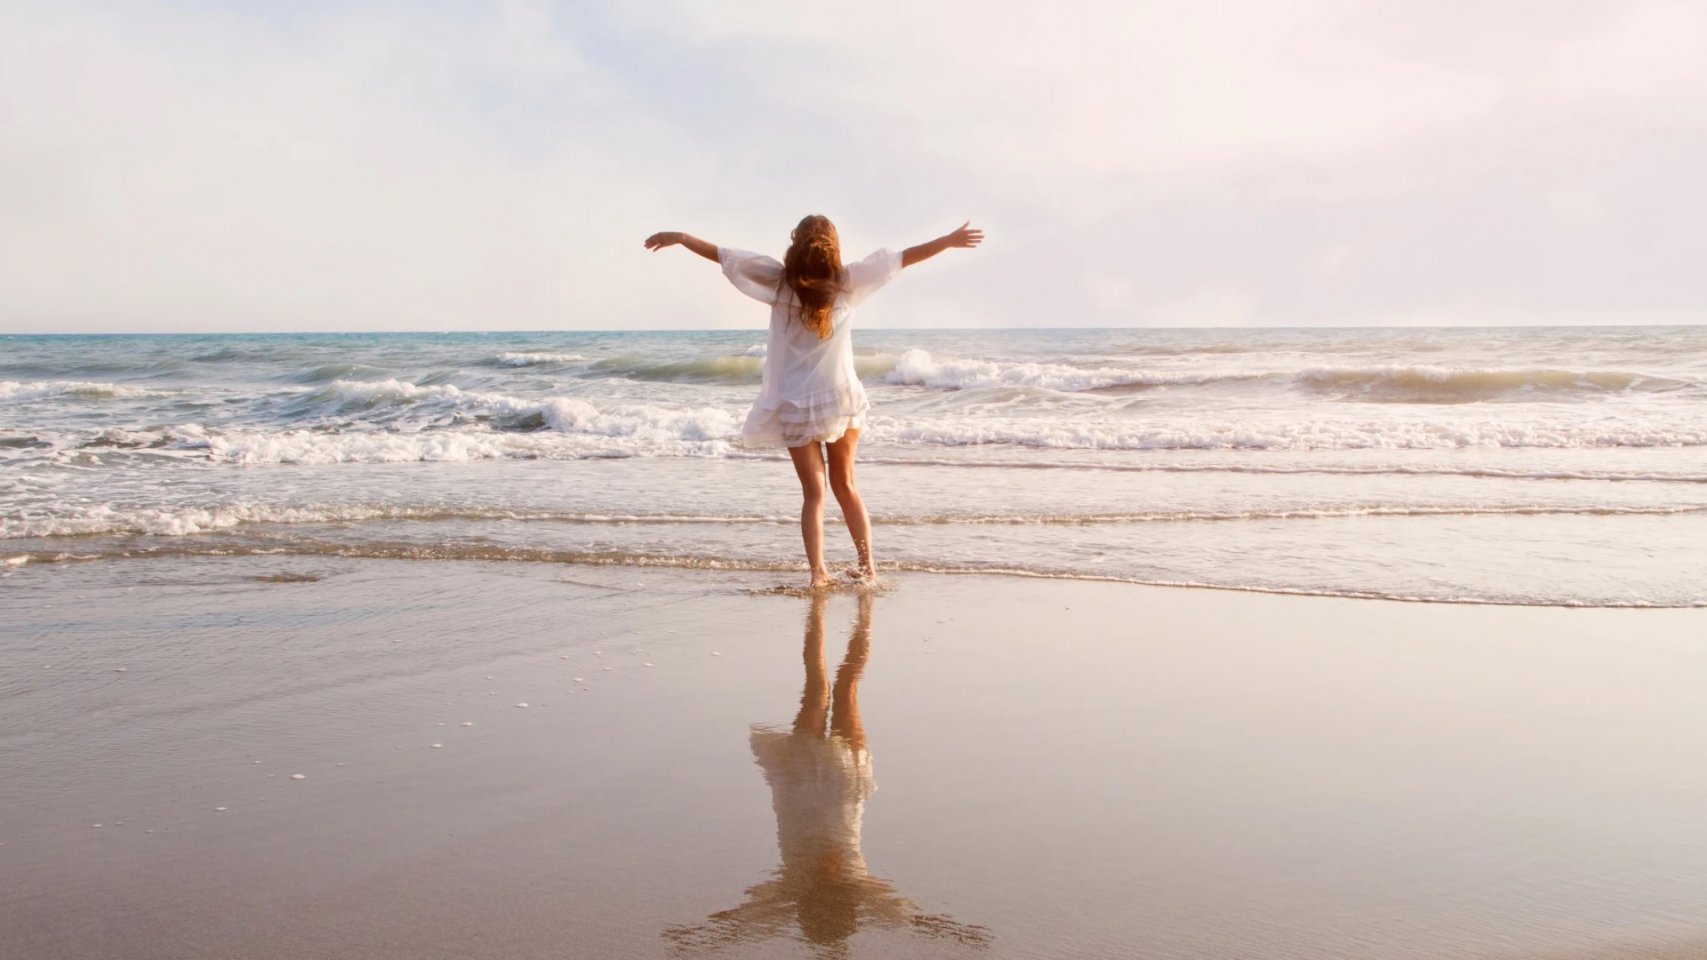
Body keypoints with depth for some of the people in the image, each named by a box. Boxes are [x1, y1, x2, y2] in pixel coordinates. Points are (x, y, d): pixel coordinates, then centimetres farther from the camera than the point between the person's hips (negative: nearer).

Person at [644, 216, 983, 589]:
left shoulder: (780, 282, -6)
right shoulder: (847, 281, -3)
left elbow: (724, 255, -4)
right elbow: (903, 257, 3)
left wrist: (680, 237, 6)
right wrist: (949, 240, 12)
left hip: (796, 406, -1)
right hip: (843, 400, 1)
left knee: (813, 494, 5)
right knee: (845, 487, 16)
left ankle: (818, 572, -5)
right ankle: (868, 566, 15)